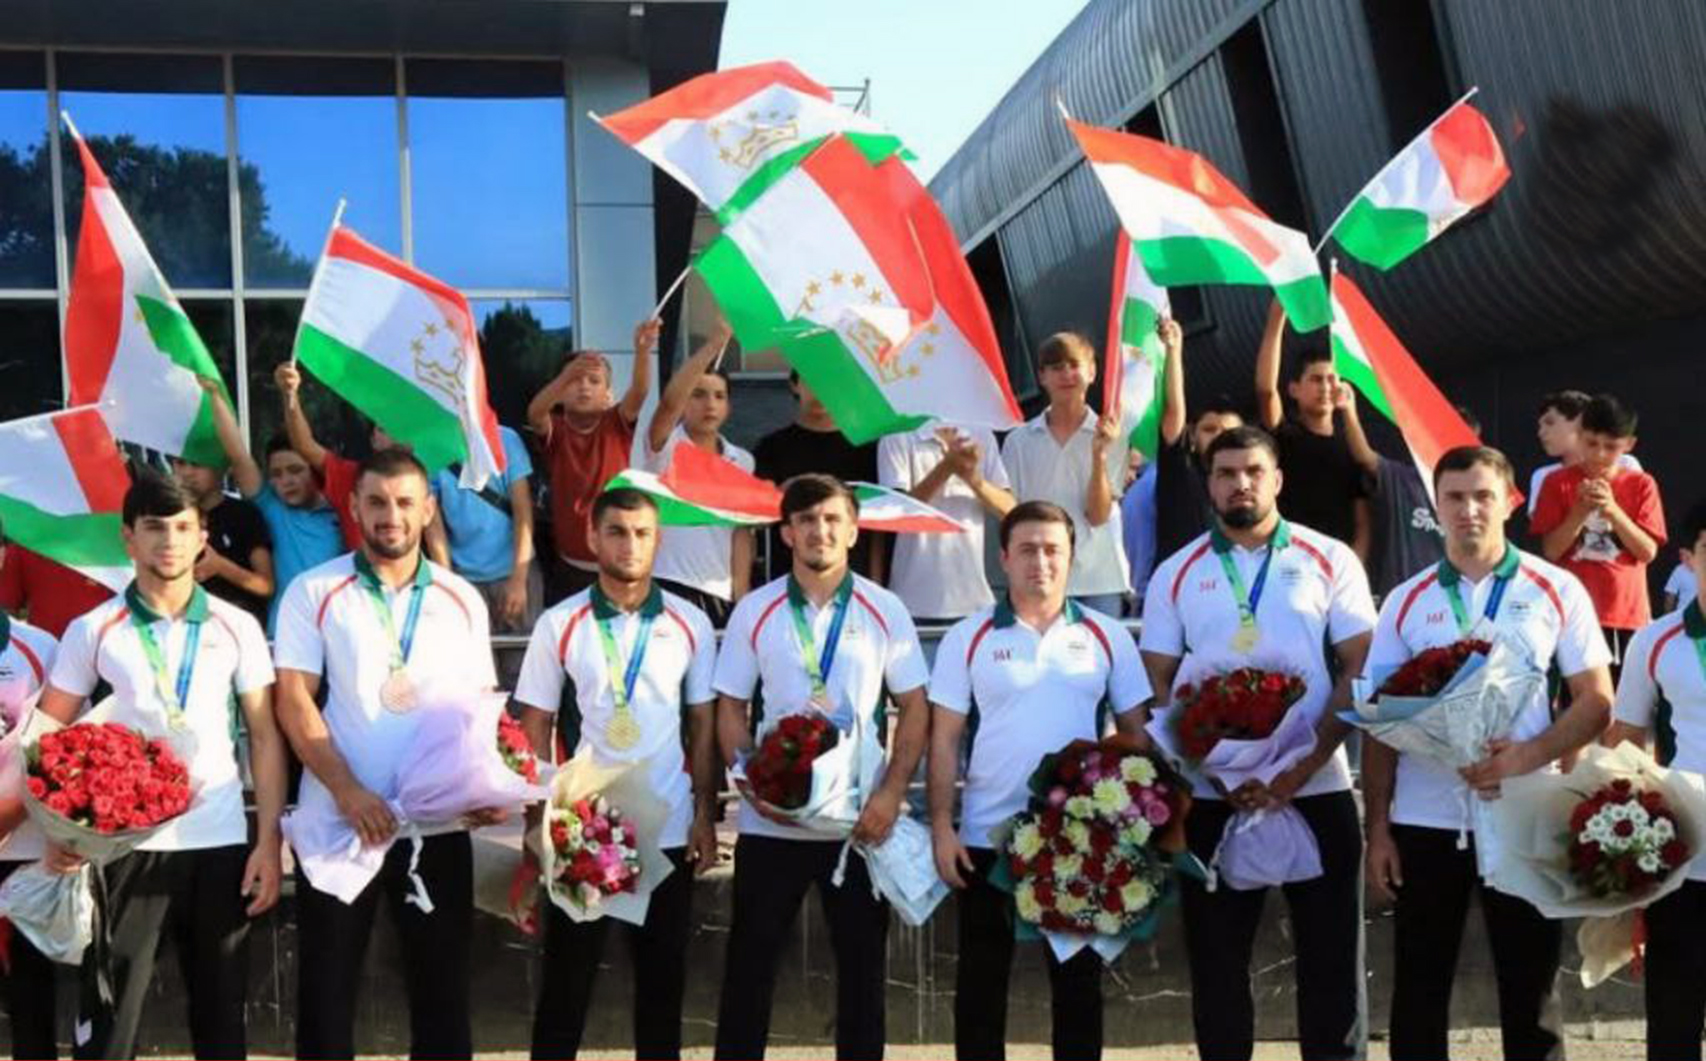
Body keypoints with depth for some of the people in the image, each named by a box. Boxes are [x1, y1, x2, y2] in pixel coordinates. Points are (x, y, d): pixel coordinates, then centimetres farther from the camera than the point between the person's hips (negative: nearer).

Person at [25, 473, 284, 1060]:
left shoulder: (237, 628, 4)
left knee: (222, 1013, 10)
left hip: (219, 842, 1)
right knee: (107, 1014, 4)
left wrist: (270, 840, -3)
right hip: (124, 844, -1)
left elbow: (264, 736, 5)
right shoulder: (92, 631, 1)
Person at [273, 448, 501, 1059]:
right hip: (338, 820, -2)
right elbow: (293, 702, -6)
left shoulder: (462, 600, 8)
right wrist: (348, 790, -18)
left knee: (442, 987, 10)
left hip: (439, 824, 2)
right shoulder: (313, 593, 0)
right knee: (327, 990, 7)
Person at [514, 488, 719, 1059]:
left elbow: (703, 726, 5)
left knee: (663, 977, 11)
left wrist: (705, 816, -1)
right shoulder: (559, 624, -2)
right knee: (565, 977, 8)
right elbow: (534, 727, 1)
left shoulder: (691, 623, 1)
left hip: (668, 829, 1)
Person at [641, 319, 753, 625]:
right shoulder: (667, 447, -1)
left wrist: (742, 595, -1)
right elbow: (669, 400, -21)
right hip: (666, 585, -4)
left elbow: (742, 531, 9)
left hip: (720, 594, 4)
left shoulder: (742, 461, 12)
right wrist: (716, 340, -27)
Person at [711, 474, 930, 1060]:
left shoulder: (884, 610, 0)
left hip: (862, 820, 0)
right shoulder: (753, 611, 1)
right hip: (770, 821, 0)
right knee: (751, 959, 7)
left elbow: (915, 707, 2)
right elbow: (730, 709, 4)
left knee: (862, 961, 9)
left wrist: (891, 793, -9)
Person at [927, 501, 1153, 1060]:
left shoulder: (1106, 637, 3)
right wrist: (941, 827, -7)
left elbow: (1134, 733, 6)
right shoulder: (969, 638, 0)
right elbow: (944, 739, 0)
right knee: (981, 979, 9)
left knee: (1078, 977, 10)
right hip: (987, 836, -1)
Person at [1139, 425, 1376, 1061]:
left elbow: (1361, 670, -2)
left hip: (1318, 790, -1)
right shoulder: (1177, 574, 5)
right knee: (1216, 957, 9)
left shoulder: (1329, 560, 1)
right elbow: (1157, 686, 4)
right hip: (1212, 797, 1)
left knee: (1329, 954, 6)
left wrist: (1302, 769, -13)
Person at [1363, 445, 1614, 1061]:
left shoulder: (1557, 591, 0)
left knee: (1530, 986, 8)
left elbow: (1597, 701, 0)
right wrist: (1377, 828, -1)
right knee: (1418, 988, 9)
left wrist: (1527, 755, -17)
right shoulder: (1405, 602, 4)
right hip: (1423, 822, 1)